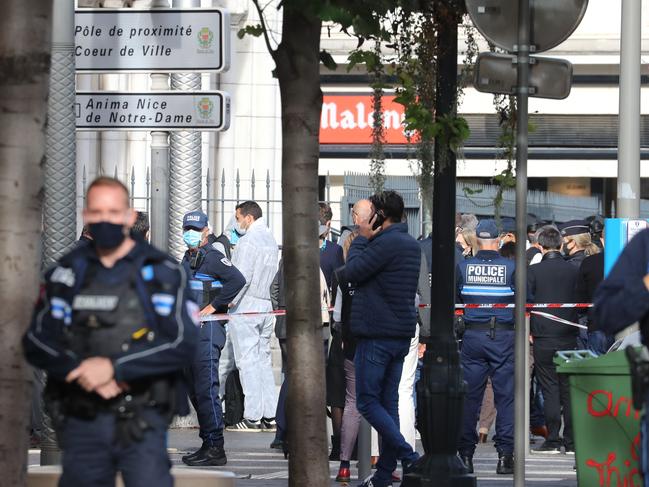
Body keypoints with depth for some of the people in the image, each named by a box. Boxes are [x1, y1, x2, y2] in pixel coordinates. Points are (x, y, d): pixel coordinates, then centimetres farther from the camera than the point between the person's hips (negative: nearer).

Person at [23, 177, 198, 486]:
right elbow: (37, 342, 4)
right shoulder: (67, 273, 9)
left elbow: (182, 344, -9)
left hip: (142, 425, -3)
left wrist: (114, 367, -18)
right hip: (81, 423, 3)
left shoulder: (162, 272, 0)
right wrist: (81, 371, -15)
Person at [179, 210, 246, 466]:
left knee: (206, 388, -12)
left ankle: (215, 448, -11)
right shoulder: (187, 258, 18)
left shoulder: (213, 257, -9)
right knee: (195, 391, 11)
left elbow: (237, 280, -23)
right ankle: (207, 445, 16)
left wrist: (213, 306, -18)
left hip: (208, 330, -10)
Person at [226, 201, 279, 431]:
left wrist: (230, 300, -11)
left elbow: (242, 276, -18)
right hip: (266, 306, 8)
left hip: (245, 307, -8)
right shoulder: (271, 240, 15)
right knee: (263, 360, 11)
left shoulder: (249, 240, -12)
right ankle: (269, 416, 9)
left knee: (247, 361, -6)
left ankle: (252, 417, -8)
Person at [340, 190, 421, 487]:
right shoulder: (412, 245, 15)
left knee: (368, 402, -3)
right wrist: (367, 240, 12)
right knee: (388, 403, 10)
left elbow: (352, 273, -14)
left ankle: (409, 458, -15)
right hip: (401, 334, 9)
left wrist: (362, 239, -3)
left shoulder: (385, 243, -17)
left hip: (376, 334, -9)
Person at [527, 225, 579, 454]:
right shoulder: (574, 271, 1)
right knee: (569, 390, 6)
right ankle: (571, 442, 6)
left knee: (550, 390, 0)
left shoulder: (533, 271, -5)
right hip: (569, 337, 2)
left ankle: (552, 440, -2)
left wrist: (528, 331, 9)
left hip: (543, 338, -2)